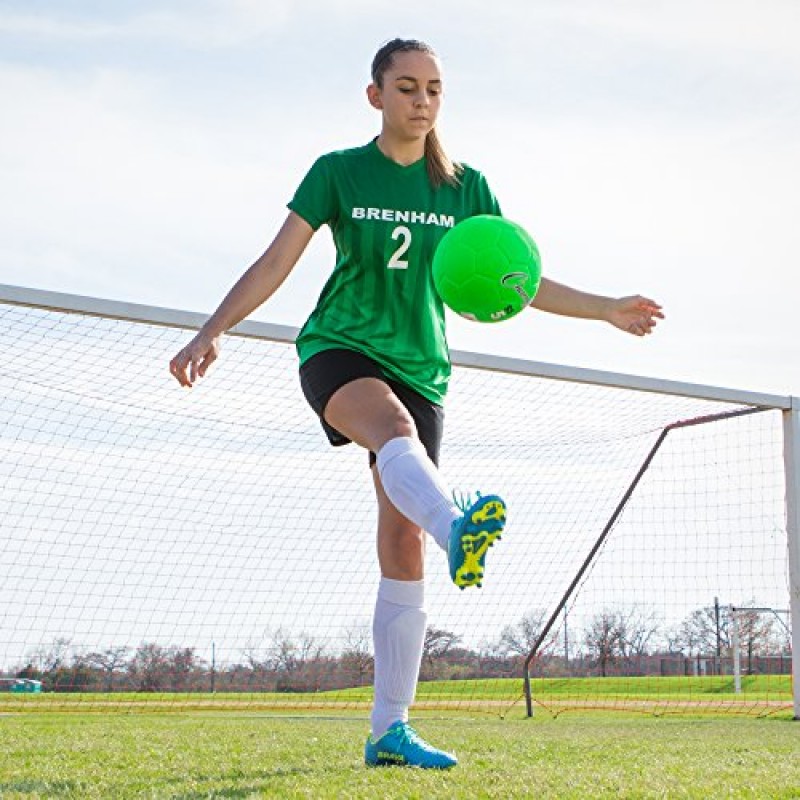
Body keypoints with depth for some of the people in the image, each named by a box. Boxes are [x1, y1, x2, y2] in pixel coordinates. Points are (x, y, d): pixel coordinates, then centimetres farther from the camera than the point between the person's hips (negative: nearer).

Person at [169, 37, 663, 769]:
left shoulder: (466, 187, 9)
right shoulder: (338, 173, 1)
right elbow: (275, 263, -4)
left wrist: (606, 309, 3)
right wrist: (214, 331, -16)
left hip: (418, 369, 3)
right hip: (338, 349, -3)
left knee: (403, 544, -3)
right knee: (394, 425, -39)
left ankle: (390, 731, 1)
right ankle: (455, 527, -72)